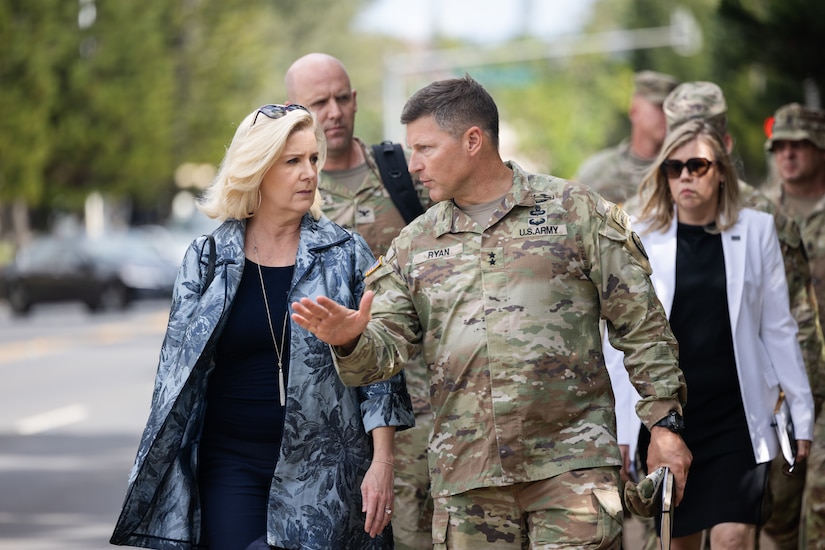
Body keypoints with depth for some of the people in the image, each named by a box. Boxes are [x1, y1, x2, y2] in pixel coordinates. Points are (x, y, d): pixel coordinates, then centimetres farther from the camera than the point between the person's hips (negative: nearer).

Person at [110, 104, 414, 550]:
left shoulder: (345, 254, 3)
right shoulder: (206, 259, 5)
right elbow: (175, 372, 9)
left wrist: (381, 462, -5)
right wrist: (159, 472, 5)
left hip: (320, 470, -1)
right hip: (230, 461, 1)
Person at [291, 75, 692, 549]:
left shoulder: (575, 211, 4)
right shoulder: (414, 246, 15)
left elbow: (641, 326, 4)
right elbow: (387, 346, 7)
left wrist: (663, 423, -1)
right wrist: (352, 342, -16)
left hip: (572, 462, -3)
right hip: (466, 476, 3)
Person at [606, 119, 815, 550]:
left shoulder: (755, 231, 3)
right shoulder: (641, 239, 1)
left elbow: (778, 328, 6)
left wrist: (801, 412, 5)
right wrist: (619, 426, 0)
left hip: (737, 417, -1)